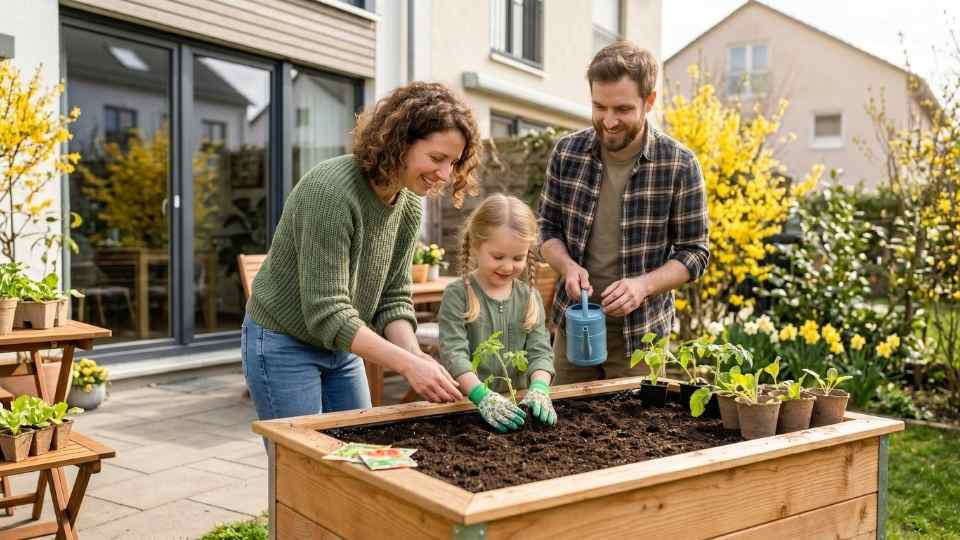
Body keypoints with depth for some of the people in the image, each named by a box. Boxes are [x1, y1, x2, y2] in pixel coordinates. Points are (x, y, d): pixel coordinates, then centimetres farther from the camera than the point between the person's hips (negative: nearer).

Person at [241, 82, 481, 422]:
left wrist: (415, 355, -20)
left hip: (343, 349, 7)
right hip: (284, 344, -7)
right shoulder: (332, 190, -29)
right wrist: (407, 363, -35)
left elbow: (393, 298, -1)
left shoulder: (410, 206, -5)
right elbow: (326, 311, -31)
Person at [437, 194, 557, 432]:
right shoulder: (457, 294, -3)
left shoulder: (530, 297, 9)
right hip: (467, 403, -3)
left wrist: (539, 389, -17)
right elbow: (453, 353, -12)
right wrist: (484, 396, -25)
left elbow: (540, 350, 2)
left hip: (515, 402, 4)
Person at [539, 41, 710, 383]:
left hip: (641, 331, -2)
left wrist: (644, 284, -23)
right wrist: (567, 266, -15)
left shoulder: (680, 165, -12)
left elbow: (694, 252, -7)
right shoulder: (567, 152, -5)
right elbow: (549, 227, 5)